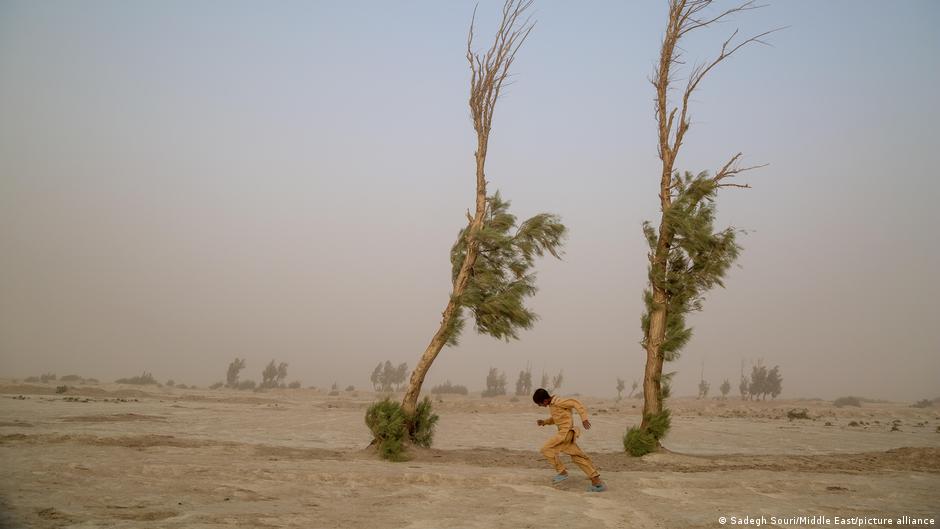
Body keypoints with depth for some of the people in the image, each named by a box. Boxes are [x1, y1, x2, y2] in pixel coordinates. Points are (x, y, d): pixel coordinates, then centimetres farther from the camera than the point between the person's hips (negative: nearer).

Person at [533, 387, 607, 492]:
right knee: (579, 458, 7)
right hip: (563, 433, 10)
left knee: (546, 449, -8)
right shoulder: (552, 405, 15)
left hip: (566, 431, -10)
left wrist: (584, 418, -25)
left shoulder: (558, 402, -14)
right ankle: (597, 481, 5)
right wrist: (544, 421, 13)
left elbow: (575, 403, -19)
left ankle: (562, 472, -1)